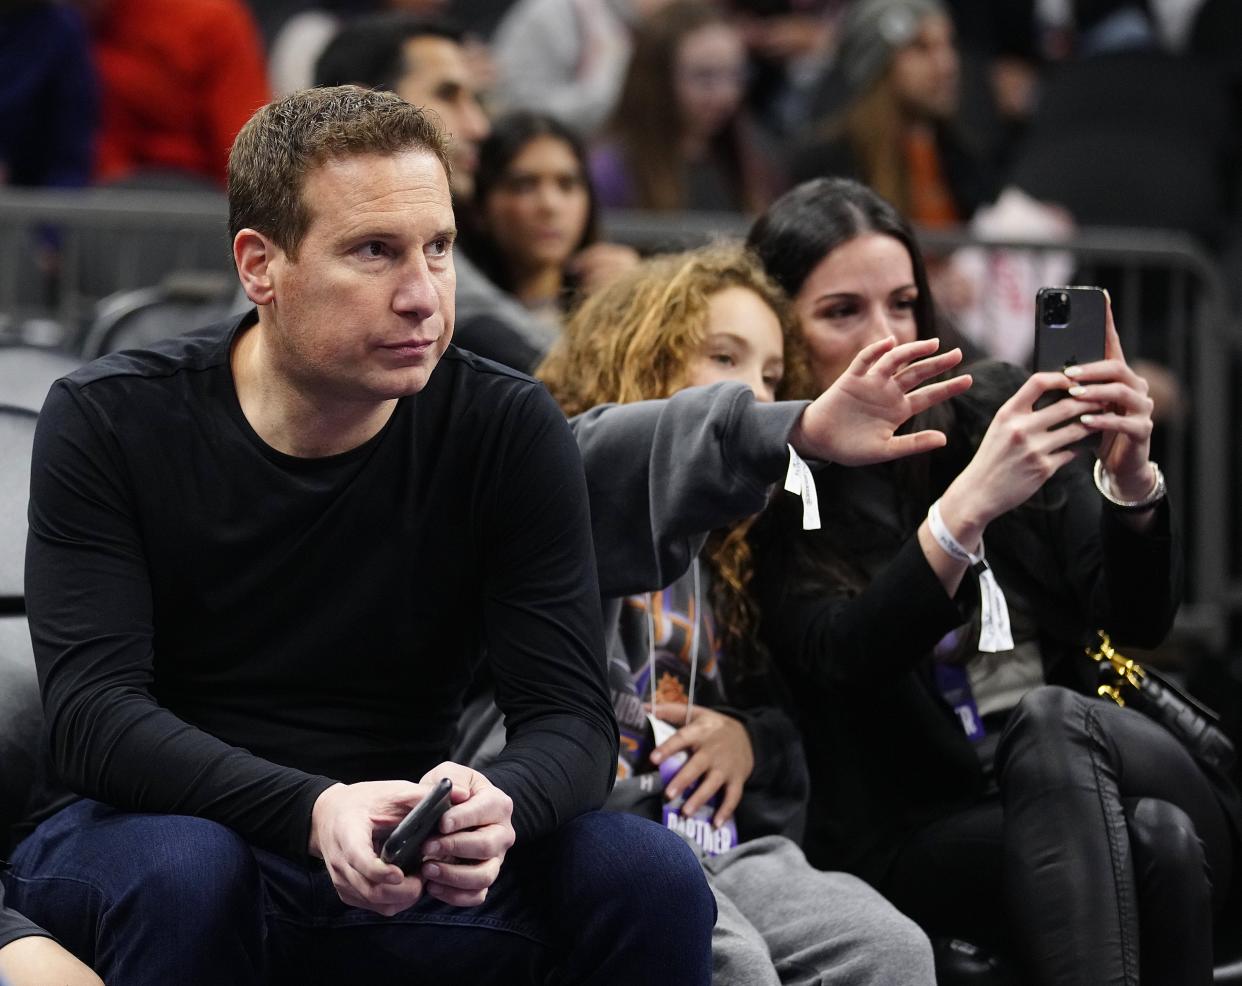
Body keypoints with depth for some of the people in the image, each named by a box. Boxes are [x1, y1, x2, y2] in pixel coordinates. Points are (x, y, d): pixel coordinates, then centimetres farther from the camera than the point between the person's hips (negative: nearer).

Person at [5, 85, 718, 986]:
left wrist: (499, 806, -36)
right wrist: (315, 811, -38)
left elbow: (570, 716, -10)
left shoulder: (510, 432, -5)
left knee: (652, 875, -23)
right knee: (182, 872, -36)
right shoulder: (111, 424, -10)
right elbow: (93, 714, -19)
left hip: (401, 867, 2)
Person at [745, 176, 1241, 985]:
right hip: (920, 840, -3)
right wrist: (969, 507, -32)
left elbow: (1139, 620, 3)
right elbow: (846, 659, -18)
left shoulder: (994, 413, 9)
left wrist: (1130, 478, -17)